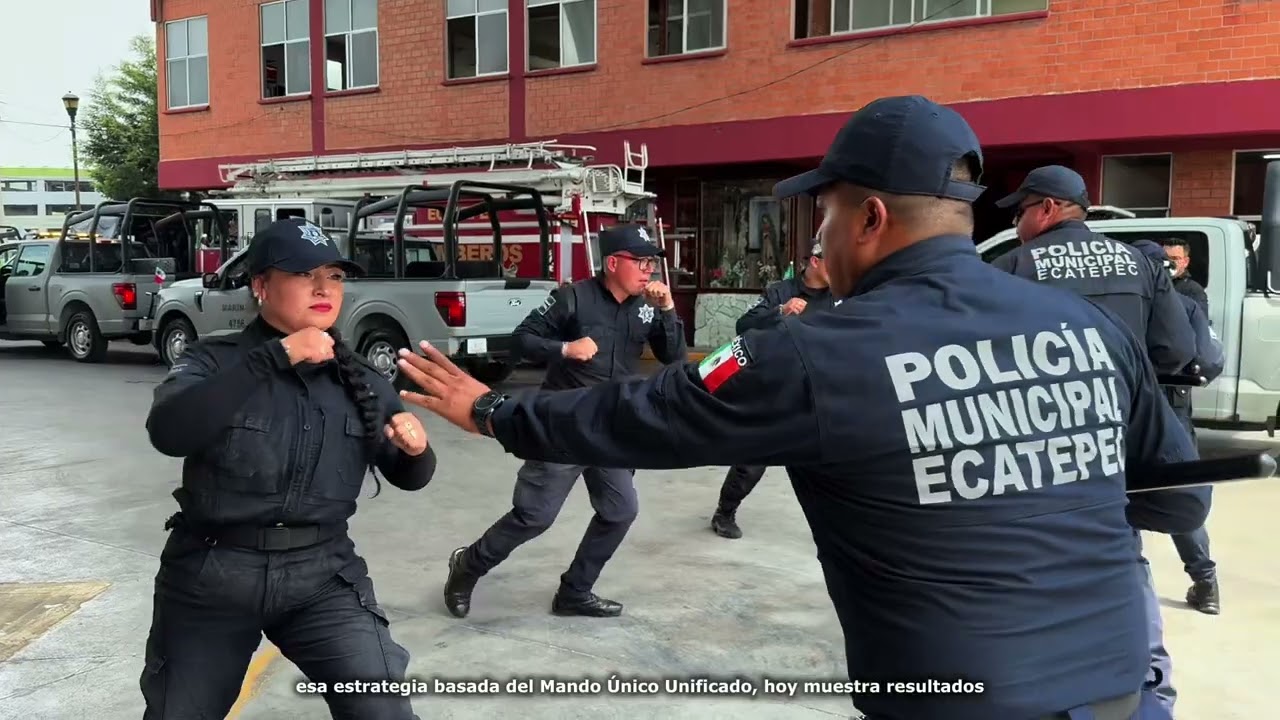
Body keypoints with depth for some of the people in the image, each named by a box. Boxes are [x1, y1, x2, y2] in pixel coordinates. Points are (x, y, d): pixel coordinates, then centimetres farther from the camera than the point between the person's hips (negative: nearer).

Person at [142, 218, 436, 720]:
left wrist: (415, 450, -15)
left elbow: (408, 478, 9)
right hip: (210, 576, -1)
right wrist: (275, 355, -28)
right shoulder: (215, 361, -5)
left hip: (323, 574, 1)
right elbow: (168, 432, -25)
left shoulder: (359, 380, 3)